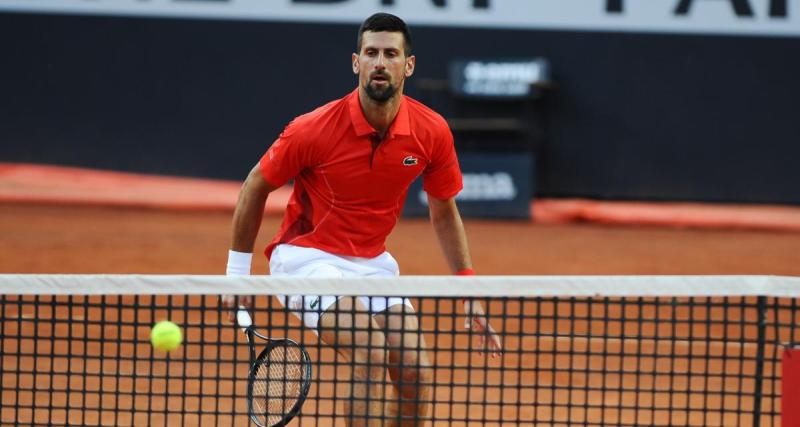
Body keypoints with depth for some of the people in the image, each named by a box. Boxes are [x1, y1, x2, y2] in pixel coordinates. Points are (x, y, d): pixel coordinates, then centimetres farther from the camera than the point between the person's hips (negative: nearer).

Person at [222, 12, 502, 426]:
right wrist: (237, 272, -1)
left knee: (417, 377, -7)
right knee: (371, 352, -27)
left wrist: (469, 295, 3)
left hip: (373, 262, 5)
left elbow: (444, 213, 7)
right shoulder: (313, 130, -20)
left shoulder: (432, 132, -9)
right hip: (308, 256, -5)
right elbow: (255, 187, -4)